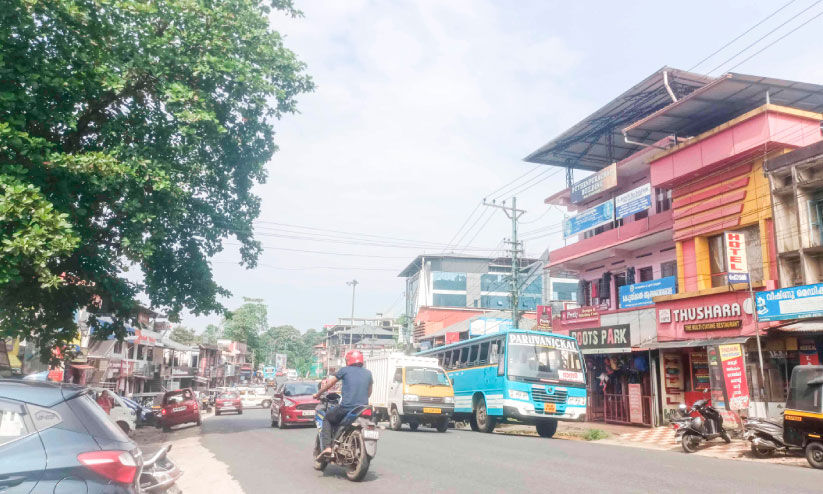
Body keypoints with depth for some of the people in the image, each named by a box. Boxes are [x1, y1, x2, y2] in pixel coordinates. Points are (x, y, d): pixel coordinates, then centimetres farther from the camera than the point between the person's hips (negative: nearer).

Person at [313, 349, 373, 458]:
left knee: (327, 419, 21)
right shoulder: (368, 373, 14)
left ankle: (326, 447, 3)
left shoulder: (345, 370, 5)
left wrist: (318, 394, 27)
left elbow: (330, 383, 12)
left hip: (346, 407, -3)